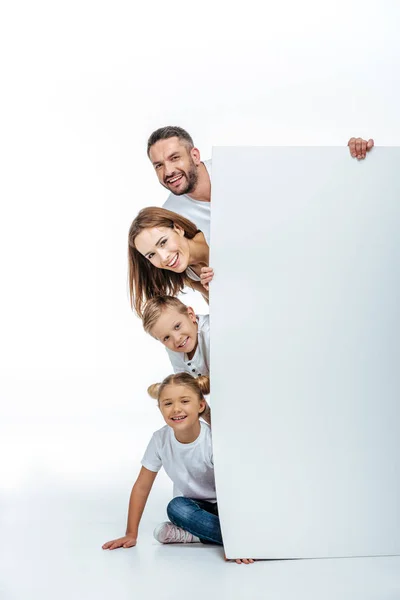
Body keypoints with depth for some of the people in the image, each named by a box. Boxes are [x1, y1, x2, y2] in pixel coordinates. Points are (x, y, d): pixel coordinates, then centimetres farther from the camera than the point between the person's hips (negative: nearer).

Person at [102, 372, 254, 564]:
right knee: (177, 506, -33)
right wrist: (131, 534, -6)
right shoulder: (160, 439, -16)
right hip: (192, 505, 1)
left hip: (221, 505, -1)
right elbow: (142, 486, -5)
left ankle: (187, 534, -17)